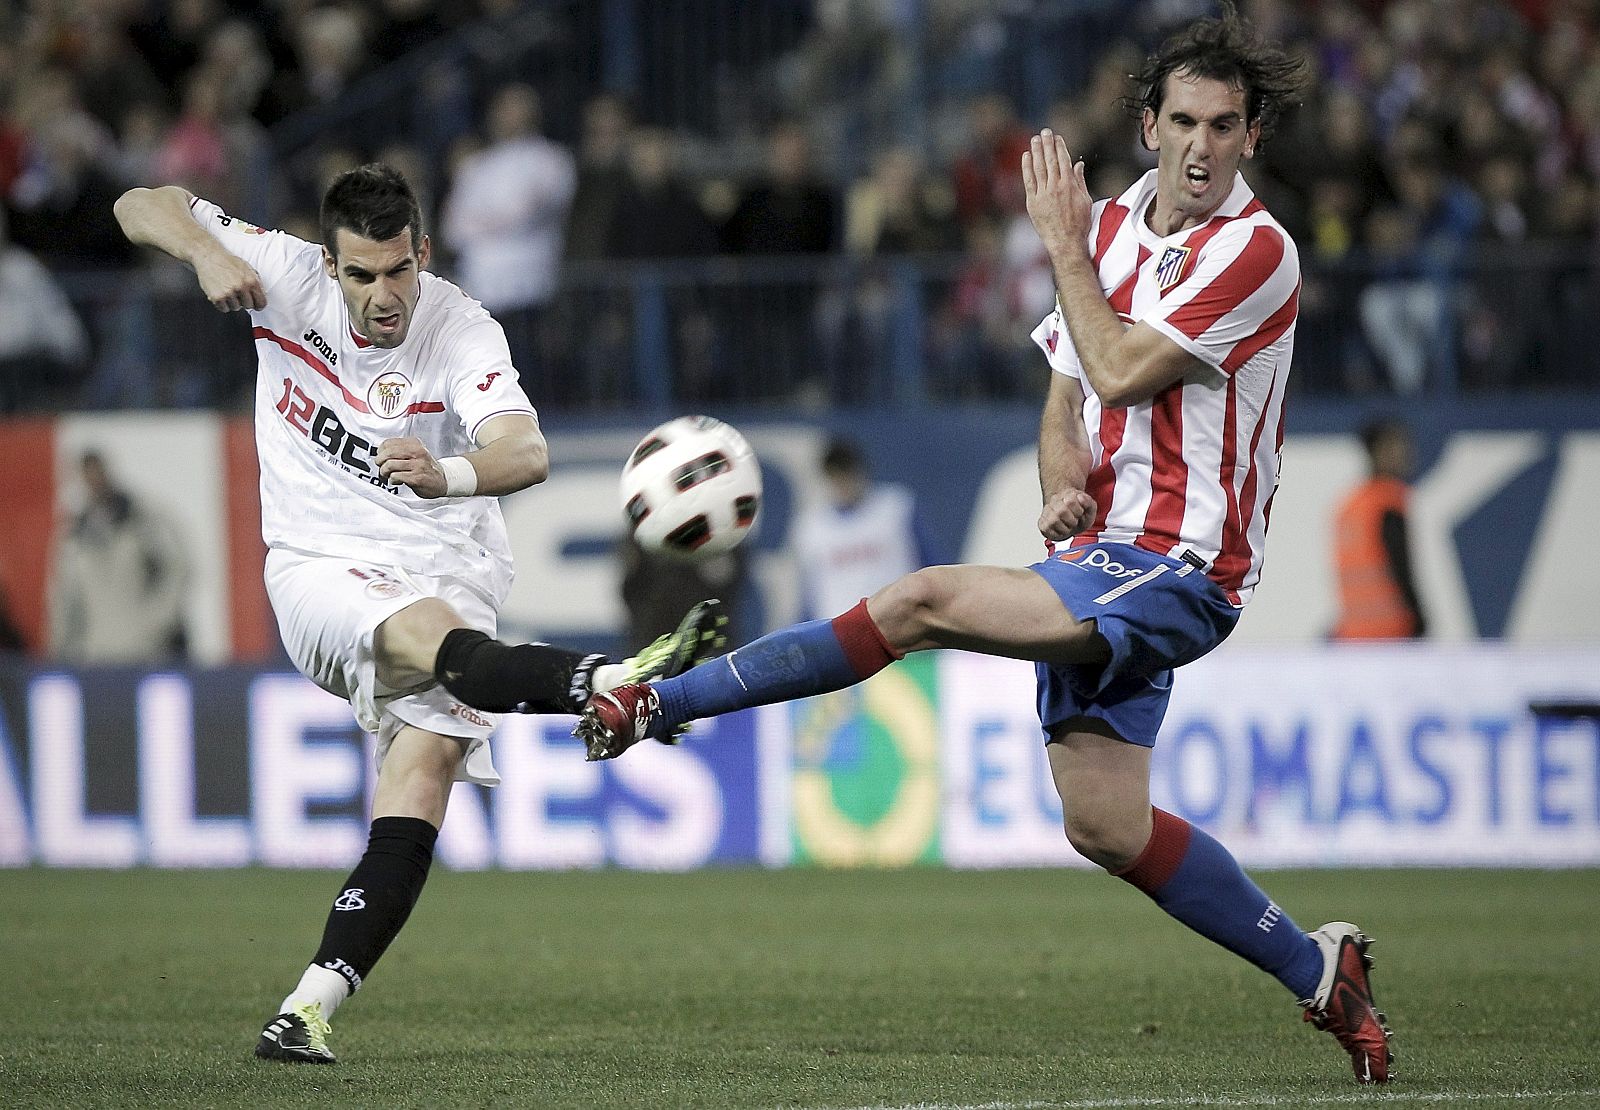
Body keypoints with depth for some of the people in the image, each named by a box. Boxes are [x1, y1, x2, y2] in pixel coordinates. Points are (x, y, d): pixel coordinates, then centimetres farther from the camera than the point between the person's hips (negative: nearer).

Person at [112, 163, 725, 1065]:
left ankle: (314, 1004, -23)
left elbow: (527, 453, -31)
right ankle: (618, 681, -58)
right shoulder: (289, 277, -5)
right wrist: (208, 252, -22)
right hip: (321, 573, 0)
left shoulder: (463, 331, -13)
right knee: (435, 636, -33)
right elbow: (144, 206, 1)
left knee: (427, 766, -19)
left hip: (448, 573, 0)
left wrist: (448, 475, -53)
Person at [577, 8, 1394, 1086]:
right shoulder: (1114, 226, 13)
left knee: (923, 601, -21)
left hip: (1176, 568, -9)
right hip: (1102, 558, 9)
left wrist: (1064, 247, -8)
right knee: (1105, 827, 4)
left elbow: (1123, 372, -18)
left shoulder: (1255, 251, -12)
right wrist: (1064, 481, -3)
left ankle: (660, 701, -15)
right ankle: (1314, 966, 17)